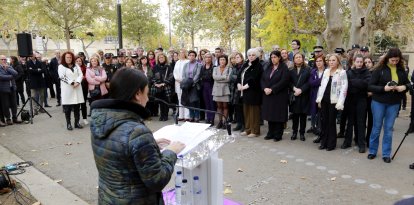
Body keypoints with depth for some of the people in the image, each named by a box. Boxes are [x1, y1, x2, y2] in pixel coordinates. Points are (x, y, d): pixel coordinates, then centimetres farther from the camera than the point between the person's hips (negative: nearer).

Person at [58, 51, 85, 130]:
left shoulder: (76, 66, 15)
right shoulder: (61, 66, 2)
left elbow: (80, 75, 4)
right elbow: (62, 77, -11)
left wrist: (77, 82, -13)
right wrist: (72, 83, -18)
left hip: (77, 88, 4)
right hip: (67, 89, -4)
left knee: (77, 107, 6)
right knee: (68, 108, -1)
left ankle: (77, 123, 13)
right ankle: (68, 124, 5)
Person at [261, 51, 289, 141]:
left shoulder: (284, 68, -4)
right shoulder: (268, 67, 14)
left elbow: (283, 81, -15)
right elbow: (262, 79, 9)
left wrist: (272, 89, -19)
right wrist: (265, 88, -10)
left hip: (279, 96, -5)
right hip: (268, 95, 6)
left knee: (278, 115, -1)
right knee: (270, 114, 9)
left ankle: (278, 135, 7)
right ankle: (271, 133, 19)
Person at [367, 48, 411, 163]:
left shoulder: (401, 70, 2)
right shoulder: (379, 69, -9)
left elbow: (408, 84, 12)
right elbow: (370, 86, -10)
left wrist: (404, 87, -11)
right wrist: (383, 88, -25)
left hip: (394, 104, 3)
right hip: (379, 102, -3)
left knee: (388, 129, 9)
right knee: (376, 128, 8)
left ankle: (386, 154, 19)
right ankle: (372, 151, 22)